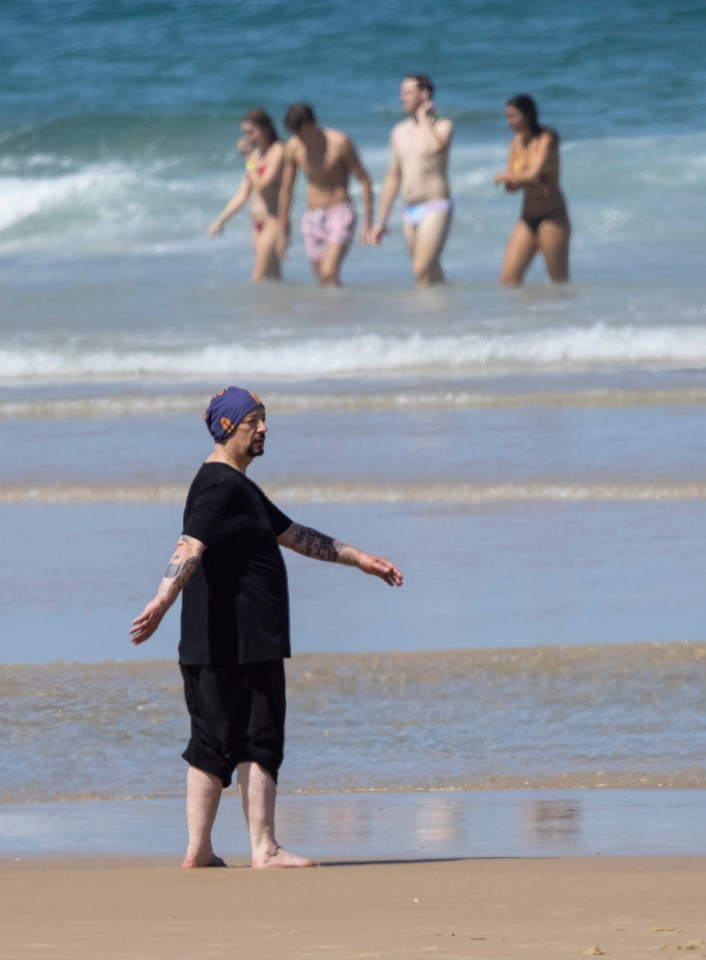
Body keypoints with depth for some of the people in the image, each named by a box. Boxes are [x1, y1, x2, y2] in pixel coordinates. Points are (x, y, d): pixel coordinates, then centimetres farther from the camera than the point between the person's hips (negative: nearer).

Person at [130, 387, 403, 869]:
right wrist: (163, 600, -43)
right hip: (241, 643, -10)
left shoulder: (240, 487, 22)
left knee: (215, 745, 9)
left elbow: (294, 536, 31)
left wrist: (359, 558, 31)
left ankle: (199, 850, 11)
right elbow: (191, 545, -28)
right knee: (259, 740, -7)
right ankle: (264, 848, -7)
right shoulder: (220, 486, -12)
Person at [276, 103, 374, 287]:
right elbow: (286, 189, 11)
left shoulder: (339, 142, -13)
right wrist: (282, 231, 13)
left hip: (340, 216, -5)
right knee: (323, 282, 5)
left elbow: (365, 180, -7)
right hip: (312, 218, 5)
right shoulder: (293, 147, 0)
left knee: (329, 273, -23)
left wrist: (368, 222, -11)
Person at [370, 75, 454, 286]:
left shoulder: (442, 125, -2)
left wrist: (424, 117, -11)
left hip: (435, 208, -6)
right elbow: (393, 178, 19)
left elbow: (436, 146, -27)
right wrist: (381, 221, 17)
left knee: (422, 270, -18)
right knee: (432, 272, 8)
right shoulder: (399, 132, 15)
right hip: (410, 212, 6)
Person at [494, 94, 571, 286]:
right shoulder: (517, 141, 10)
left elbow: (535, 173, -21)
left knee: (560, 281, -3)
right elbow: (510, 185, 6)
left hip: (551, 217, -7)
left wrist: (505, 177, -4)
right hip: (528, 218, 7)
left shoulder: (547, 138, -8)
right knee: (508, 278, -4)